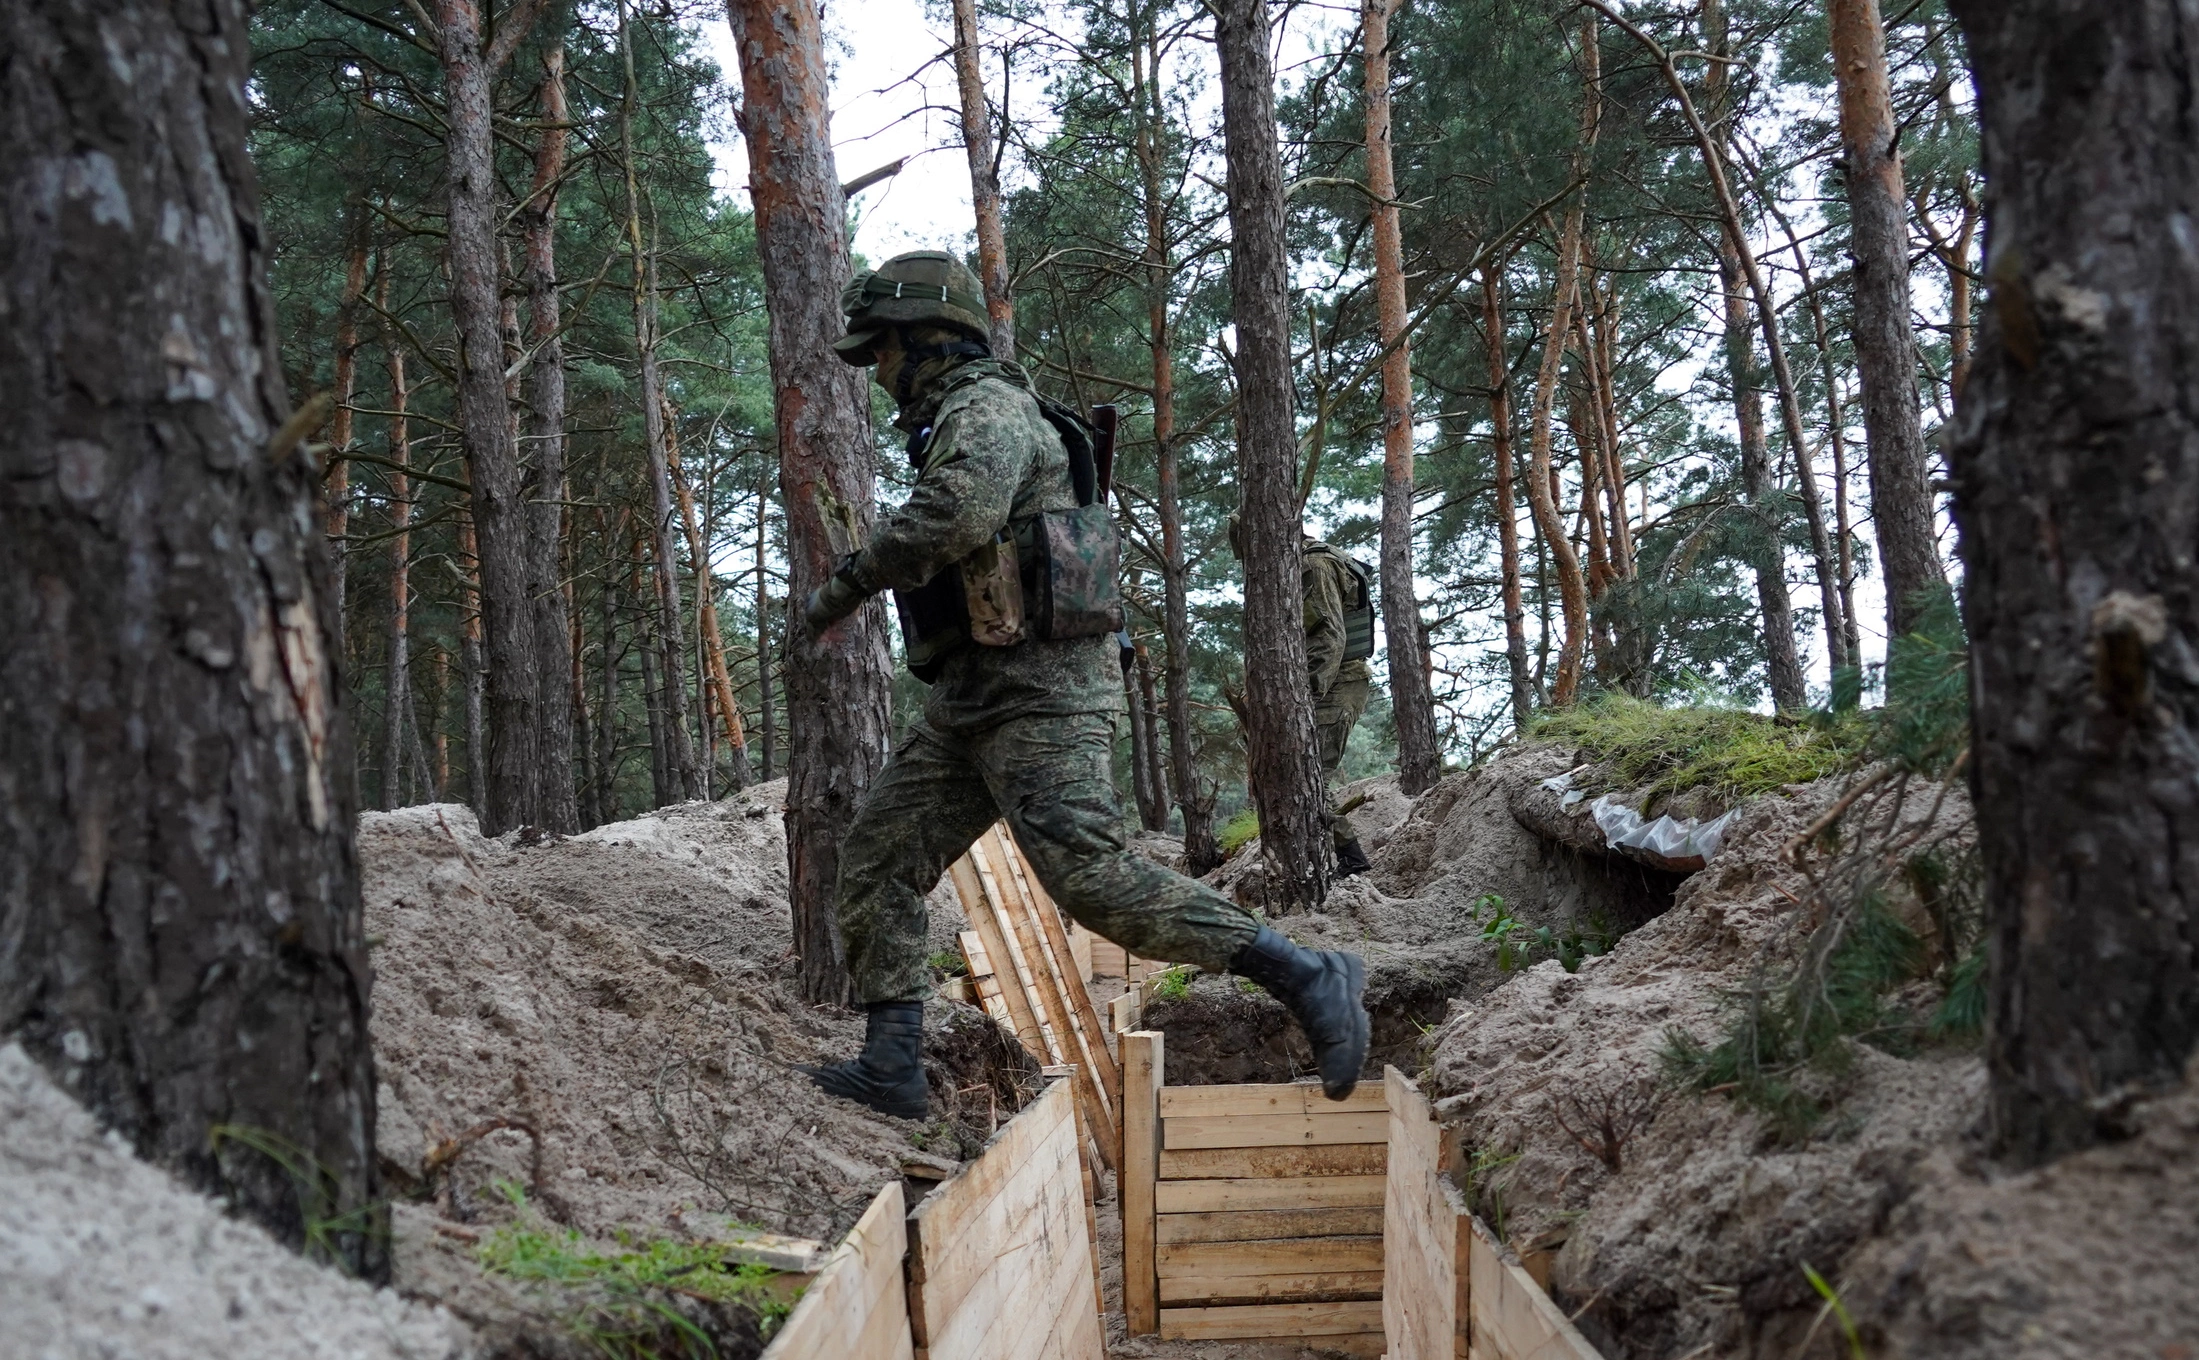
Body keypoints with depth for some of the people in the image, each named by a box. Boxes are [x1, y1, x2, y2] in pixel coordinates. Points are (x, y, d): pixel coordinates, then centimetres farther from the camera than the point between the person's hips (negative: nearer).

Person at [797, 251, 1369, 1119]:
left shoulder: (985, 406, -8)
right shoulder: (951, 424, 24)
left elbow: (959, 511, -29)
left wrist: (848, 584, -19)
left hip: (1037, 689, -11)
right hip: (973, 697, 11)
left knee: (1091, 878, -20)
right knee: (877, 859, 7)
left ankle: (1307, 981, -14)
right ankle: (891, 1067, 9)